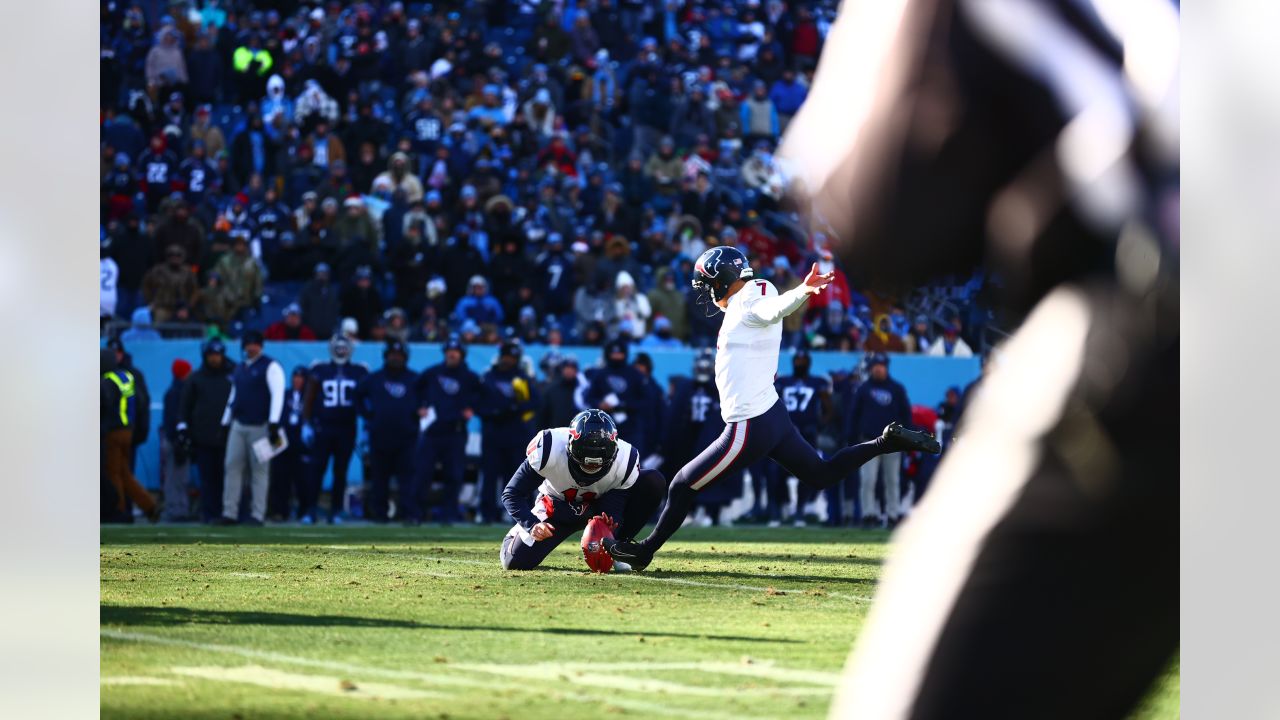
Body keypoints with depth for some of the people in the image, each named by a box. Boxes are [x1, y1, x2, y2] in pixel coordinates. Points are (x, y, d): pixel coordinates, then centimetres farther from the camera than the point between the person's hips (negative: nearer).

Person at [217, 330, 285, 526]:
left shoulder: (270, 367, -5)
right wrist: (225, 422, 19)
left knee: (259, 471, -4)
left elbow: (277, 394, -14)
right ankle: (230, 513, 0)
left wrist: (273, 423, -21)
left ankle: (257, 515, -2)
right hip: (238, 426, 7)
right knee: (232, 467, -1)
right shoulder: (239, 369, 18)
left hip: (259, 427, -6)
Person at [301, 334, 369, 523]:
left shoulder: (359, 373, 6)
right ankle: (310, 511, -2)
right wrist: (306, 424, 1)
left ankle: (336, 512, 7)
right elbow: (309, 399, 7)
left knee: (340, 472, 3)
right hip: (323, 428, -1)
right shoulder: (320, 371, 4)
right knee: (317, 470, -5)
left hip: (347, 429, 1)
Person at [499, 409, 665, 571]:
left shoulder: (624, 461, -29)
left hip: (600, 507, 2)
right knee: (515, 562, -18)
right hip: (557, 508, -2)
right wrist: (532, 525, -40)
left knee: (654, 482, -21)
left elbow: (613, 517, -24)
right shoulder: (550, 450, -35)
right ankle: (519, 532, 22)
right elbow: (511, 494, -25)